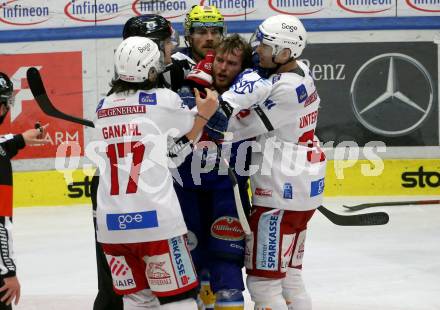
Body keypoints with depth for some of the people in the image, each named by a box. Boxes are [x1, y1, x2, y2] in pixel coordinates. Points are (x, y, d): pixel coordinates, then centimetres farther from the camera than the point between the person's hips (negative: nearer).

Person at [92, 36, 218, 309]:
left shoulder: (104, 108, 13)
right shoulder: (164, 99, -2)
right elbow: (182, 144, 12)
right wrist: (204, 114, 16)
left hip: (111, 222, 5)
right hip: (154, 218, -5)